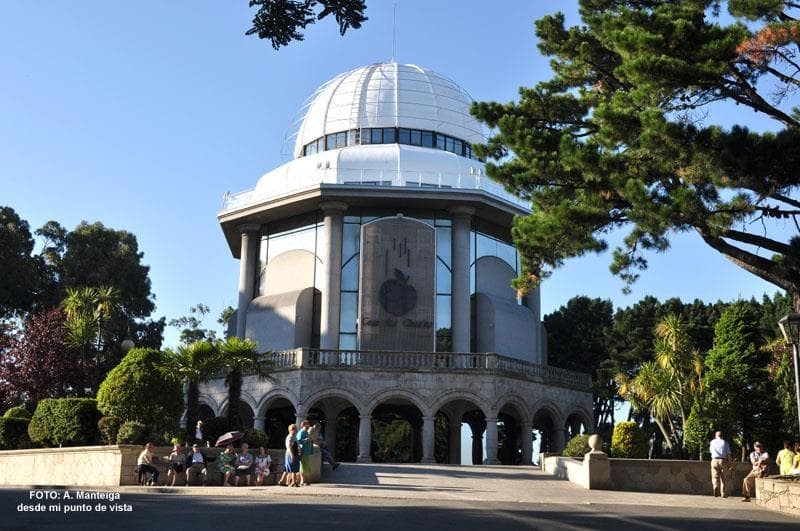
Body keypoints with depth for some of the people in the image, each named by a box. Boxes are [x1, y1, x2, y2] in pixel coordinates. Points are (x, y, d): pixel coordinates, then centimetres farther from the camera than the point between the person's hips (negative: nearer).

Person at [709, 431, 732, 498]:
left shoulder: (712, 442, 14)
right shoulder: (725, 442, 9)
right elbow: (728, 453, 2)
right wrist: (730, 463, 6)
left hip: (714, 460, 0)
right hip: (723, 461, 0)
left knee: (715, 476, -5)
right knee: (724, 478, 8)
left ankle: (716, 487, -33)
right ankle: (723, 493, 11)